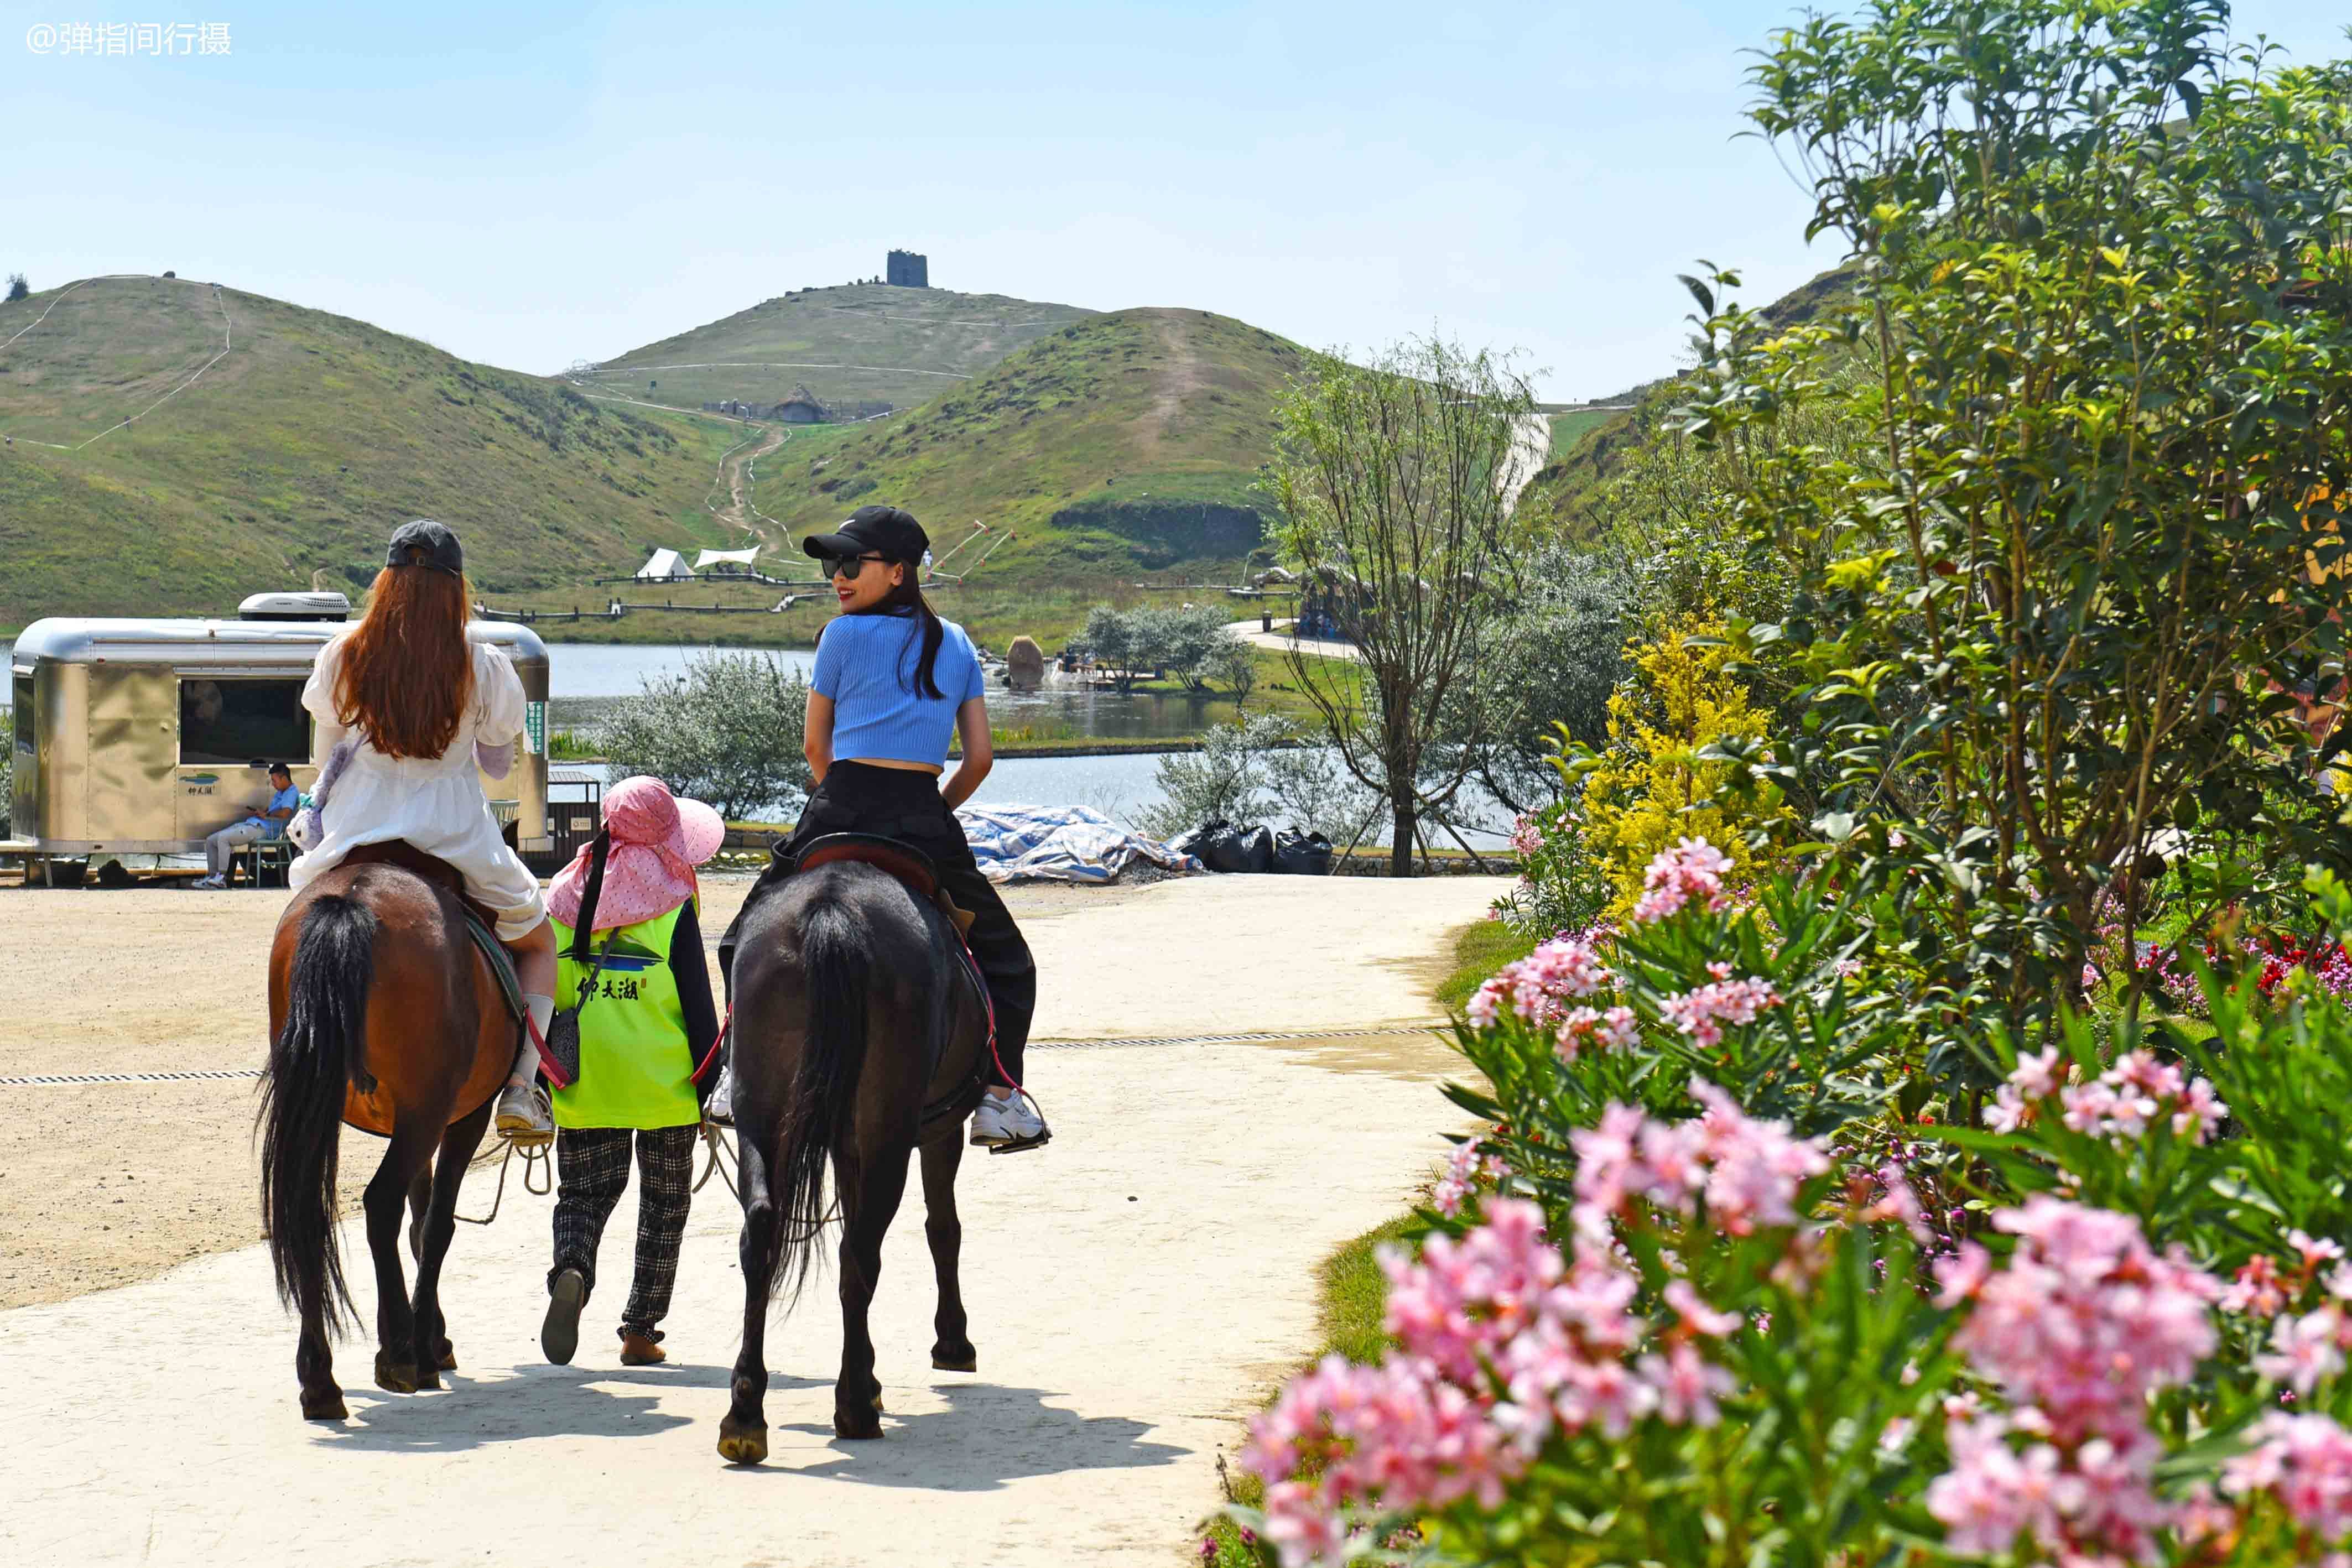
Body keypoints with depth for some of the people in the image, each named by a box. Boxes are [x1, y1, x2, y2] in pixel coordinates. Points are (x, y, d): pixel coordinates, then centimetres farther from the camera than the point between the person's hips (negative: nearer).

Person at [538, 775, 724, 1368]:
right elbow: (697, 1002, -9)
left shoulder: (564, 898, 3)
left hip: (584, 1088, 3)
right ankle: (640, 1331, 12)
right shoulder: (673, 907, -8)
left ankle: (571, 1271, -18)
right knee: (665, 1202, 12)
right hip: (665, 1083, -3)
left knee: (584, 1191, 13)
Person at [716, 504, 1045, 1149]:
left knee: (744, 944, 19)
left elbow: (816, 747, 10)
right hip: (928, 822, 2)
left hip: (841, 808, -2)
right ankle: (998, 1095, 3)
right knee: (1005, 960, 16)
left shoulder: (843, 635, 3)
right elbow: (980, 758, 11)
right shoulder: (957, 644, 13)